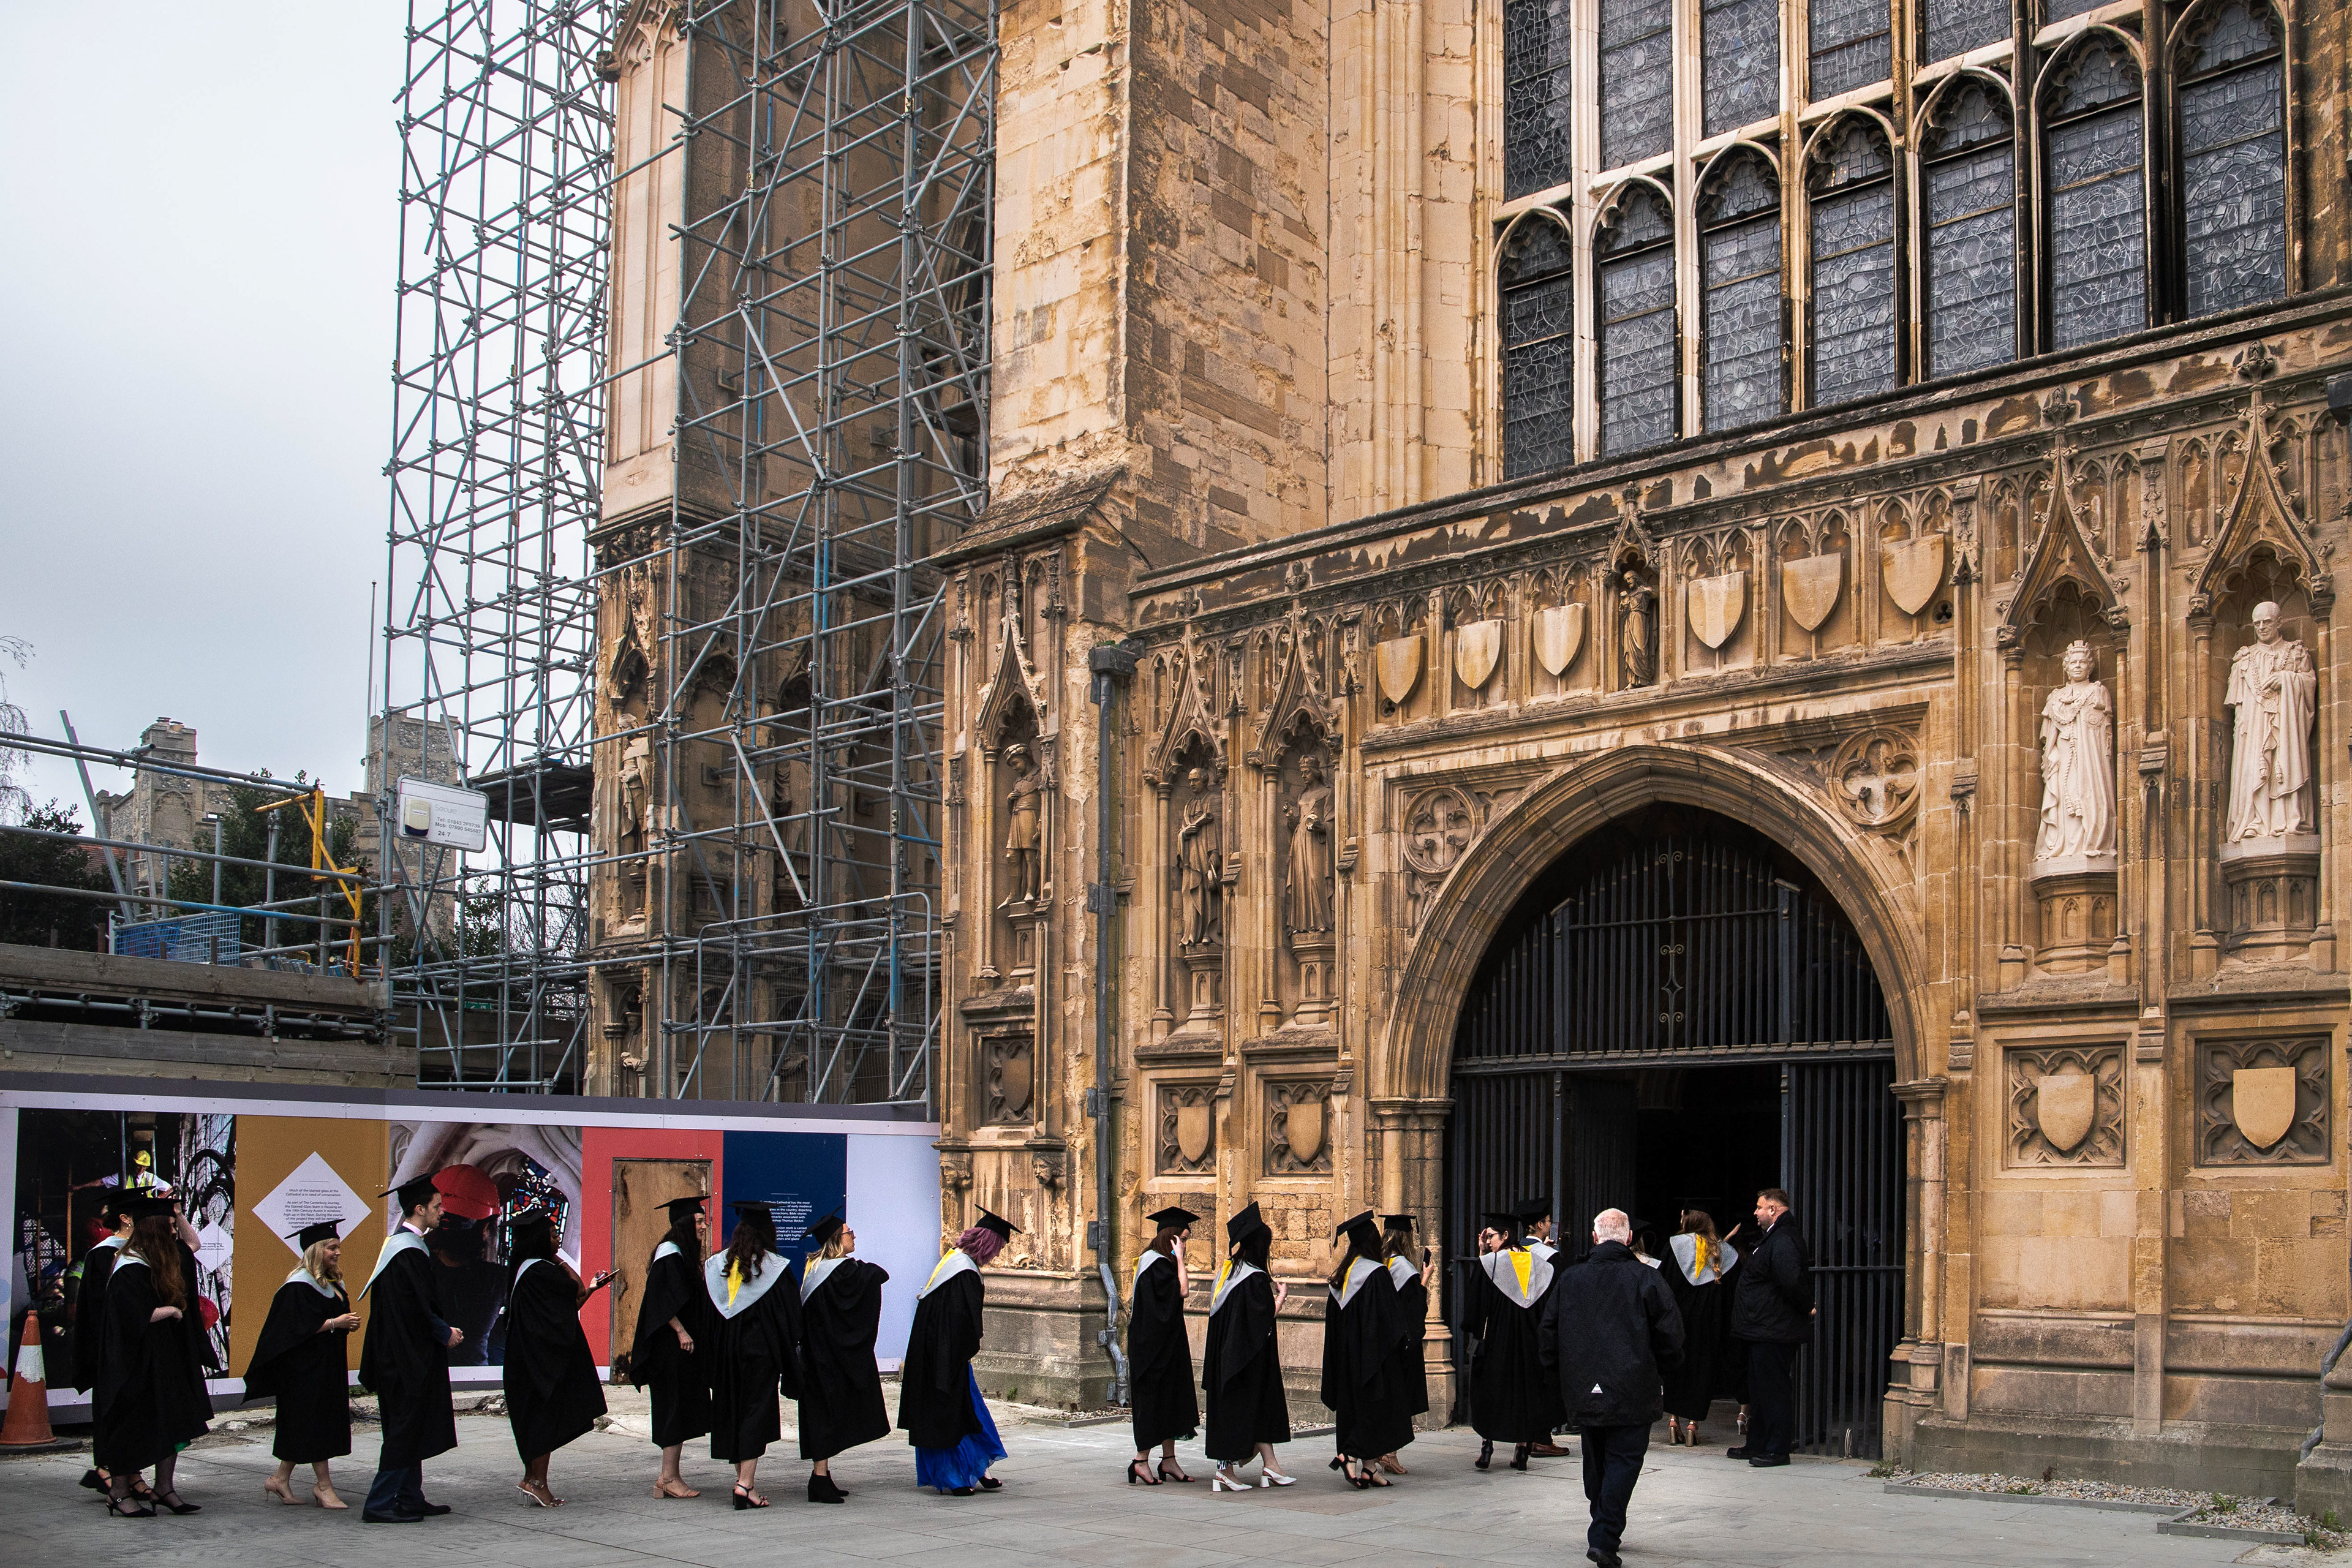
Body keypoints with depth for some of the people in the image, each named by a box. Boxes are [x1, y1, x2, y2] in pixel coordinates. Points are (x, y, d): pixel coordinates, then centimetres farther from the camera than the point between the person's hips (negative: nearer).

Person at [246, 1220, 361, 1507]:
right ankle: (324, 1486, 0)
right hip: (305, 1367, -9)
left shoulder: (334, 1283, 13)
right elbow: (298, 1327, -21)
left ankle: (280, 1480, 20)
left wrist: (348, 1323, 6)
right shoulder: (299, 1286, -14)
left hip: (329, 1365, 9)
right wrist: (334, 1323, -23)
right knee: (316, 1424, -5)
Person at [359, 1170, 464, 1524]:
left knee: (408, 1430, 14)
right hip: (410, 1359, -11)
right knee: (406, 1430, -5)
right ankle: (379, 1504, -2)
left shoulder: (399, 1243, 13)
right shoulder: (409, 1252, -19)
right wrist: (445, 1333, -7)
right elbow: (418, 1308, -22)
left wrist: (443, 1329, 13)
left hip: (402, 1357, 11)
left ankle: (410, 1498, 20)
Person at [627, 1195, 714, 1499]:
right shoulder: (670, 1254, -13)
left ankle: (669, 1477, 12)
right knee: (676, 1408, -8)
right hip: (672, 1347, -10)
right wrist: (681, 1331, -24)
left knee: (681, 1413, 9)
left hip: (686, 1345, 10)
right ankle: (670, 1478, -5)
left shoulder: (686, 1255, 17)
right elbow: (662, 1300, -21)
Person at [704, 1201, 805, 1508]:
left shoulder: (716, 1264, 3)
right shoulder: (776, 1267, -8)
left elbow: (707, 1312, 6)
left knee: (732, 1412, 14)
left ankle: (742, 1477, 20)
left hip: (725, 1349, 4)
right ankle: (746, 1483, -12)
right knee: (757, 1411, -3)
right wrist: (793, 1347, 2)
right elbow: (791, 1312, -6)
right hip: (762, 1349, -4)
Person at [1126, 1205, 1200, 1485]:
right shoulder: (1156, 1263, -17)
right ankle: (1142, 1460, 0)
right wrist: (1179, 1258, -18)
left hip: (1167, 1344, 10)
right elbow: (1182, 1289, -26)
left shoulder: (1159, 1261, 15)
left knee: (1171, 1398, 10)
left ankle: (1169, 1460, 14)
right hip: (1153, 1344, -10)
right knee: (1154, 1398, -6)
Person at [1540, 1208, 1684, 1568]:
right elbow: (1670, 1334, -6)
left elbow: (1548, 1333, 8)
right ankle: (1605, 1538, -13)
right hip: (1633, 1391, -4)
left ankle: (1603, 1530, 28)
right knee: (1623, 1460, -2)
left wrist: (1562, 1377, 20)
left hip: (1583, 1391, 4)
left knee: (1596, 1461, 18)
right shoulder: (1645, 1279, -7)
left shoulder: (1568, 1279, 3)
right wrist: (1660, 1372, 10)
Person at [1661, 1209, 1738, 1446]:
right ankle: (1693, 1422, 1)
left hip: (1678, 1314, -1)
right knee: (1701, 1365, 6)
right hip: (1709, 1324, 1)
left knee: (1674, 1366, 9)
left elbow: (1663, 1279, -5)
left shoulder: (1675, 1245, -3)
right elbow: (1732, 1290, 4)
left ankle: (1673, 1419, 3)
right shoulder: (1724, 1252, 3)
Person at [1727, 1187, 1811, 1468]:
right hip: (1763, 1330, 11)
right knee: (1759, 1389, 17)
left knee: (1774, 1388, -4)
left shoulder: (1783, 1241, -19)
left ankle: (1778, 1449, 2)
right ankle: (1757, 1445, 25)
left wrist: (1806, 1308, -16)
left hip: (1774, 1332, -11)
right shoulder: (1771, 1238, 17)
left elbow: (1792, 1282, -29)